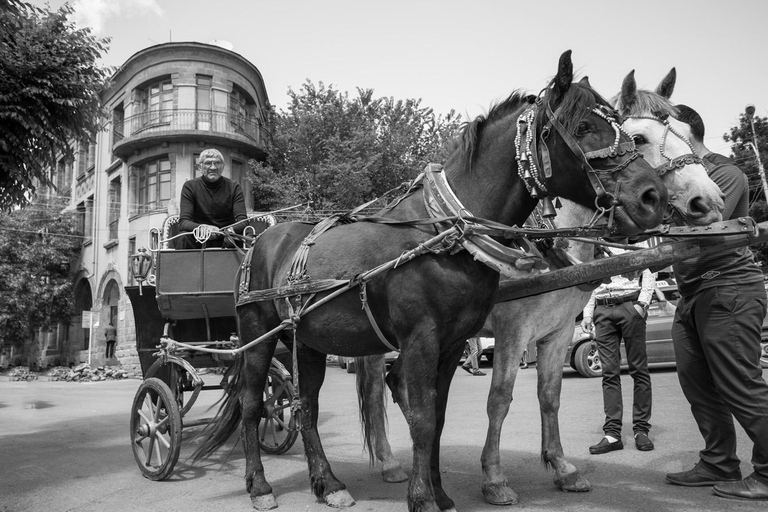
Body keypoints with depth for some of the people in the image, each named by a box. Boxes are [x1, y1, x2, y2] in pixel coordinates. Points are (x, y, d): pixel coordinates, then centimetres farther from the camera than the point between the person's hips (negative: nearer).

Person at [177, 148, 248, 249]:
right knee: (184, 239, -32)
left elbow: (243, 221, -10)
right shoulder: (190, 187, 1)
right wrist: (201, 228, -33)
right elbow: (183, 222, -8)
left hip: (227, 241, 0)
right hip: (199, 242, 0)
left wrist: (220, 232, -31)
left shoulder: (234, 187, 1)